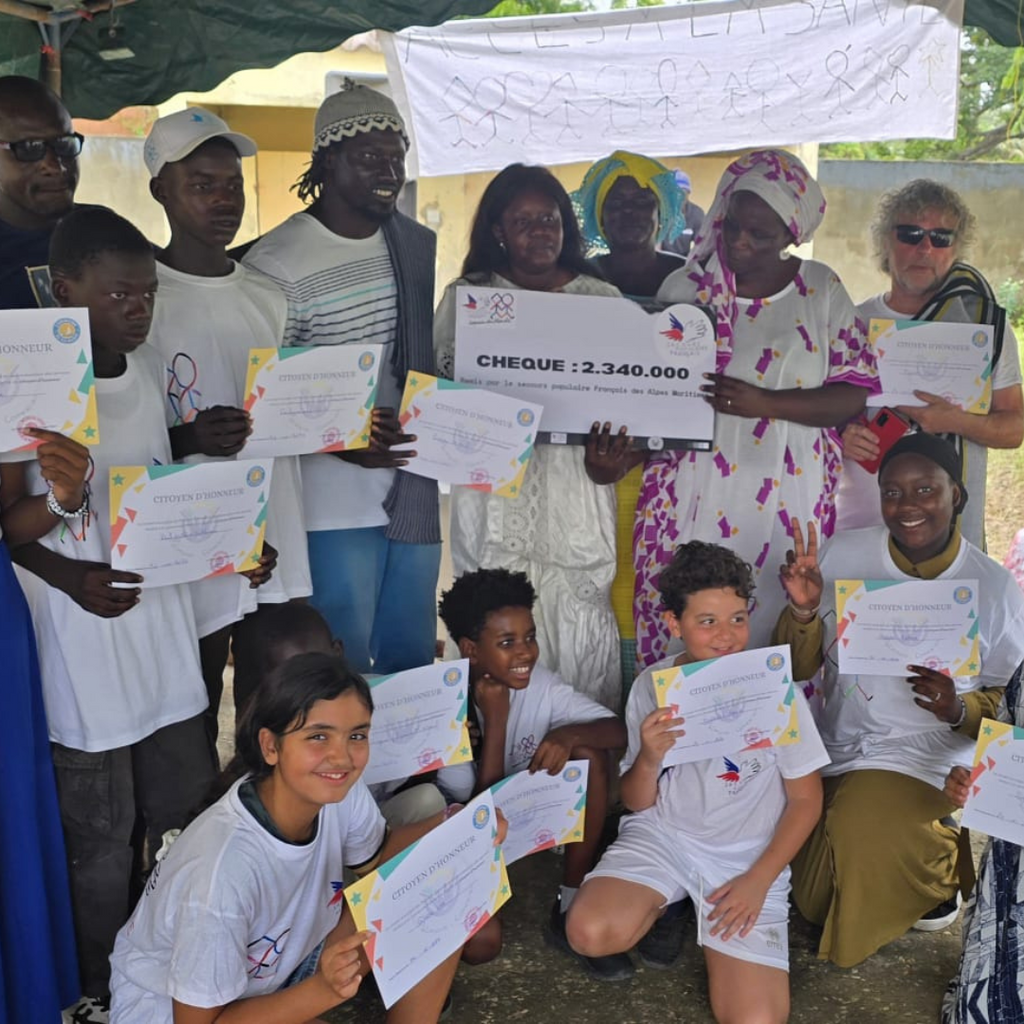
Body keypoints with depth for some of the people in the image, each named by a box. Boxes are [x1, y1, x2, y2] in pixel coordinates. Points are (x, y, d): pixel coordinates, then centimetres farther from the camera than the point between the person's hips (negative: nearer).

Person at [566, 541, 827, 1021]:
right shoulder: (651, 687, -6)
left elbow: (805, 800, -3)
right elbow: (637, 804, 1)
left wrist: (758, 880, -12)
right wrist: (649, 759, -22)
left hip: (748, 856, -2)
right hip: (662, 834, 2)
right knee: (590, 933, -25)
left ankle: (712, 922, 12)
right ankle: (665, 904, 8)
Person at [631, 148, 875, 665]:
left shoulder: (821, 289, 4)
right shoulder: (685, 285, 6)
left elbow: (856, 393, -1)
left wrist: (765, 403, -15)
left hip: (787, 495, 0)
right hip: (693, 491, 1)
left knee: (779, 626, 0)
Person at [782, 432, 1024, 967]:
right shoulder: (845, 553, -5)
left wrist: (958, 709, -23)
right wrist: (804, 609, -21)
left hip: (928, 760, -3)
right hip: (837, 747, 3)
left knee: (864, 834, -30)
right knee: (813, 898, -4)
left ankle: (940, 870, 6)